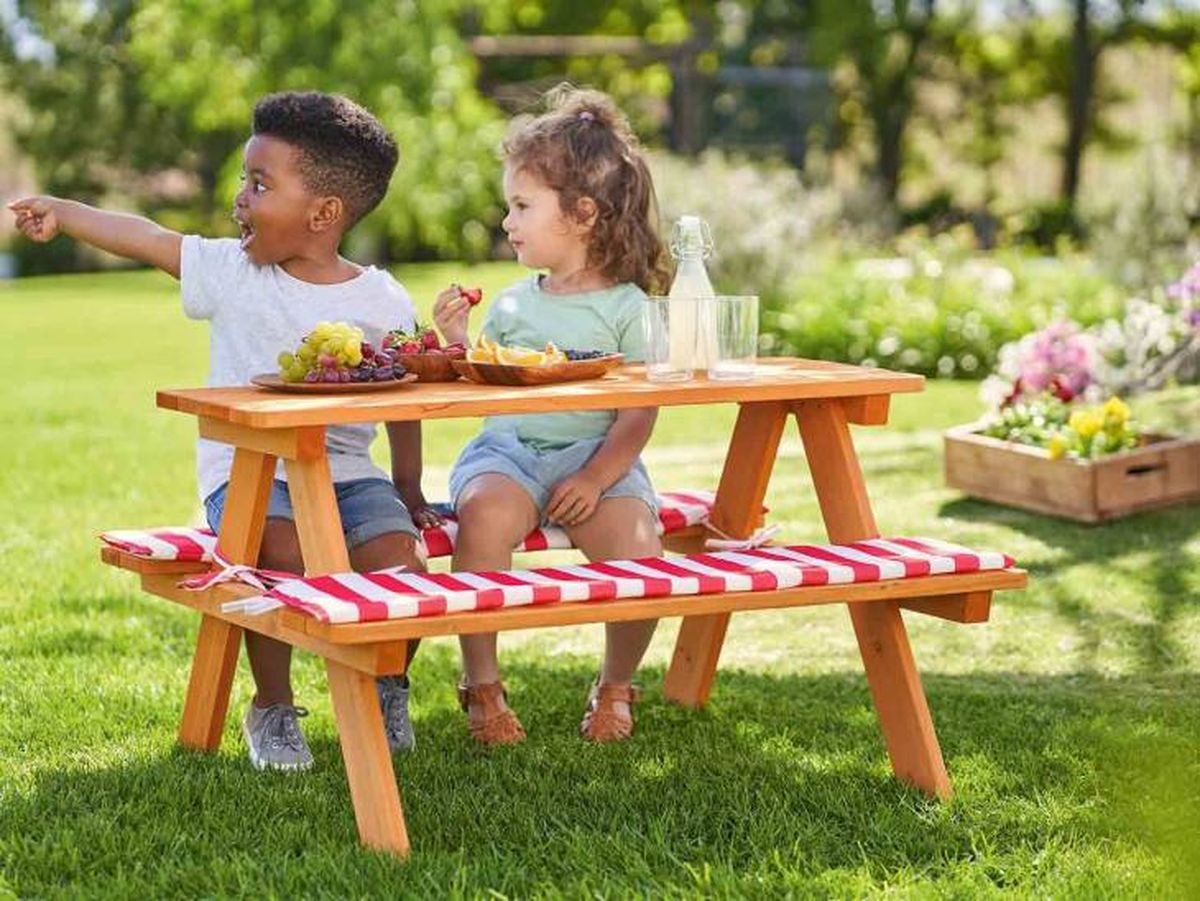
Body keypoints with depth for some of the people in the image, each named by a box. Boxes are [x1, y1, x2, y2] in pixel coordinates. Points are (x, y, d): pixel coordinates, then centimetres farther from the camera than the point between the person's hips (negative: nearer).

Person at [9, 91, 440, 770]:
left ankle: (388, 689, 9)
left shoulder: (383, 303, 1)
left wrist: (408, 494, 10)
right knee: (282, 552, -32)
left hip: (347, 471, 1)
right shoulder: (232, 271, 4)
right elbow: (147, 238, 9)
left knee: (397, 557, -24)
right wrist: (61, 212, 10)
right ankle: (272, 708, -9)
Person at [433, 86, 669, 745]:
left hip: (596, 458, -2)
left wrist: (595, 479, -16)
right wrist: (458, 344, 1)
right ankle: (481, 685, -20)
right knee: (485, 513, -33)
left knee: (638, 547, -28)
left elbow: (639, 415, -4)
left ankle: (615, 686, 1)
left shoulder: (626, 307, 2)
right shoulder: (511, 305, 13)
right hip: (507, 451, 2)